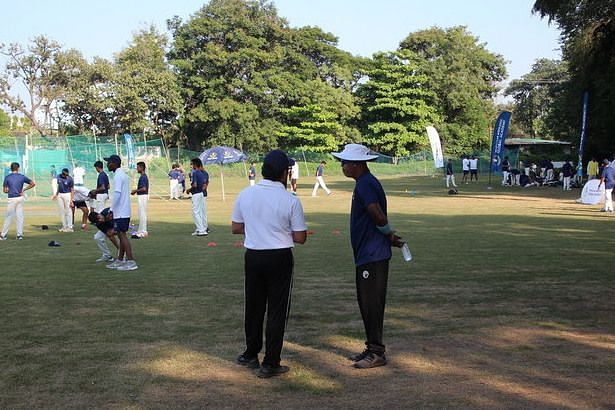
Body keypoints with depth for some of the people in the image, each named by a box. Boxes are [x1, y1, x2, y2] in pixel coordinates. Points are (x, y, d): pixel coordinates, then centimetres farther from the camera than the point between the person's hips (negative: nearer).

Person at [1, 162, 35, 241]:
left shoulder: (7, 177, -2)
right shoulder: (22, 176, 2)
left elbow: (4, 191, -2)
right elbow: (33, 184, 4)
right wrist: (24, 190, 7)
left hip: (11, 199, -2)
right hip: (20, 198, 2)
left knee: (8, 217, 3)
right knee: (20, 216, 6)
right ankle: (20, 235, 6)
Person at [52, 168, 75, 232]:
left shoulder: (70, 179, -14)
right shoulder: (59, 176, 2)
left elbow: (72, 190, -11)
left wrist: (71, 200, -16)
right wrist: (56, 194, 19)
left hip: (67, 194, -6)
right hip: (60, 195, 6)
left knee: (68, 211, -5)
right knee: (61, 211, 9)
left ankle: (70, 227, -1)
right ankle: (64, 226, 17)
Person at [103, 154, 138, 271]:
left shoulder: (118, 176, -14)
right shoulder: (123, 175, 16)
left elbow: (117, 194, -22)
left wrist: (111, 210, -16)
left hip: (120, 212, -10)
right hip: (125, 211, 10)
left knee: (122, 235, -9)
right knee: (121, 235, 14)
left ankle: (130, 262, -11)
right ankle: (120, 260, 21)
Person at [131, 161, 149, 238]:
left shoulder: (142, 177, -17)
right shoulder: (144, 176, 14)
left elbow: (144, 188, -26)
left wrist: (135, 191, -14)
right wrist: (136, 191, 17)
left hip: (142, 196, -11)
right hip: (142, 196, 11)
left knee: (142, 214, -7)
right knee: (142, 214, 14)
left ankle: (143, 232, -4)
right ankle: (141, 231, 20)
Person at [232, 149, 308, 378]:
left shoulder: (245, 195, -1)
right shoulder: (290, 200, -13)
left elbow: (235, 228, 8)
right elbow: (300, 238, -9)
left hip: (253, 256, 4)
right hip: (279, 258, -4)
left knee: (253, 306, 19)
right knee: (277, 311, 7)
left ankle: (250, 354, 34)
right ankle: (270, 364, 11)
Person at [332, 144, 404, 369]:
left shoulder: (365, 184, -17)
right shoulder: (365, 183, 16)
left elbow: (379, 217, -23)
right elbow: (379, 219, 17)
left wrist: (390, 235, -7)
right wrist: (390, 236, 8)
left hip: (373, 257, -11)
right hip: (366, 255, 11)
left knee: (372, 304, -3)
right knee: (366, 303, 16)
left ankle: (377, 353, 6)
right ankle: (372, 348, 26)